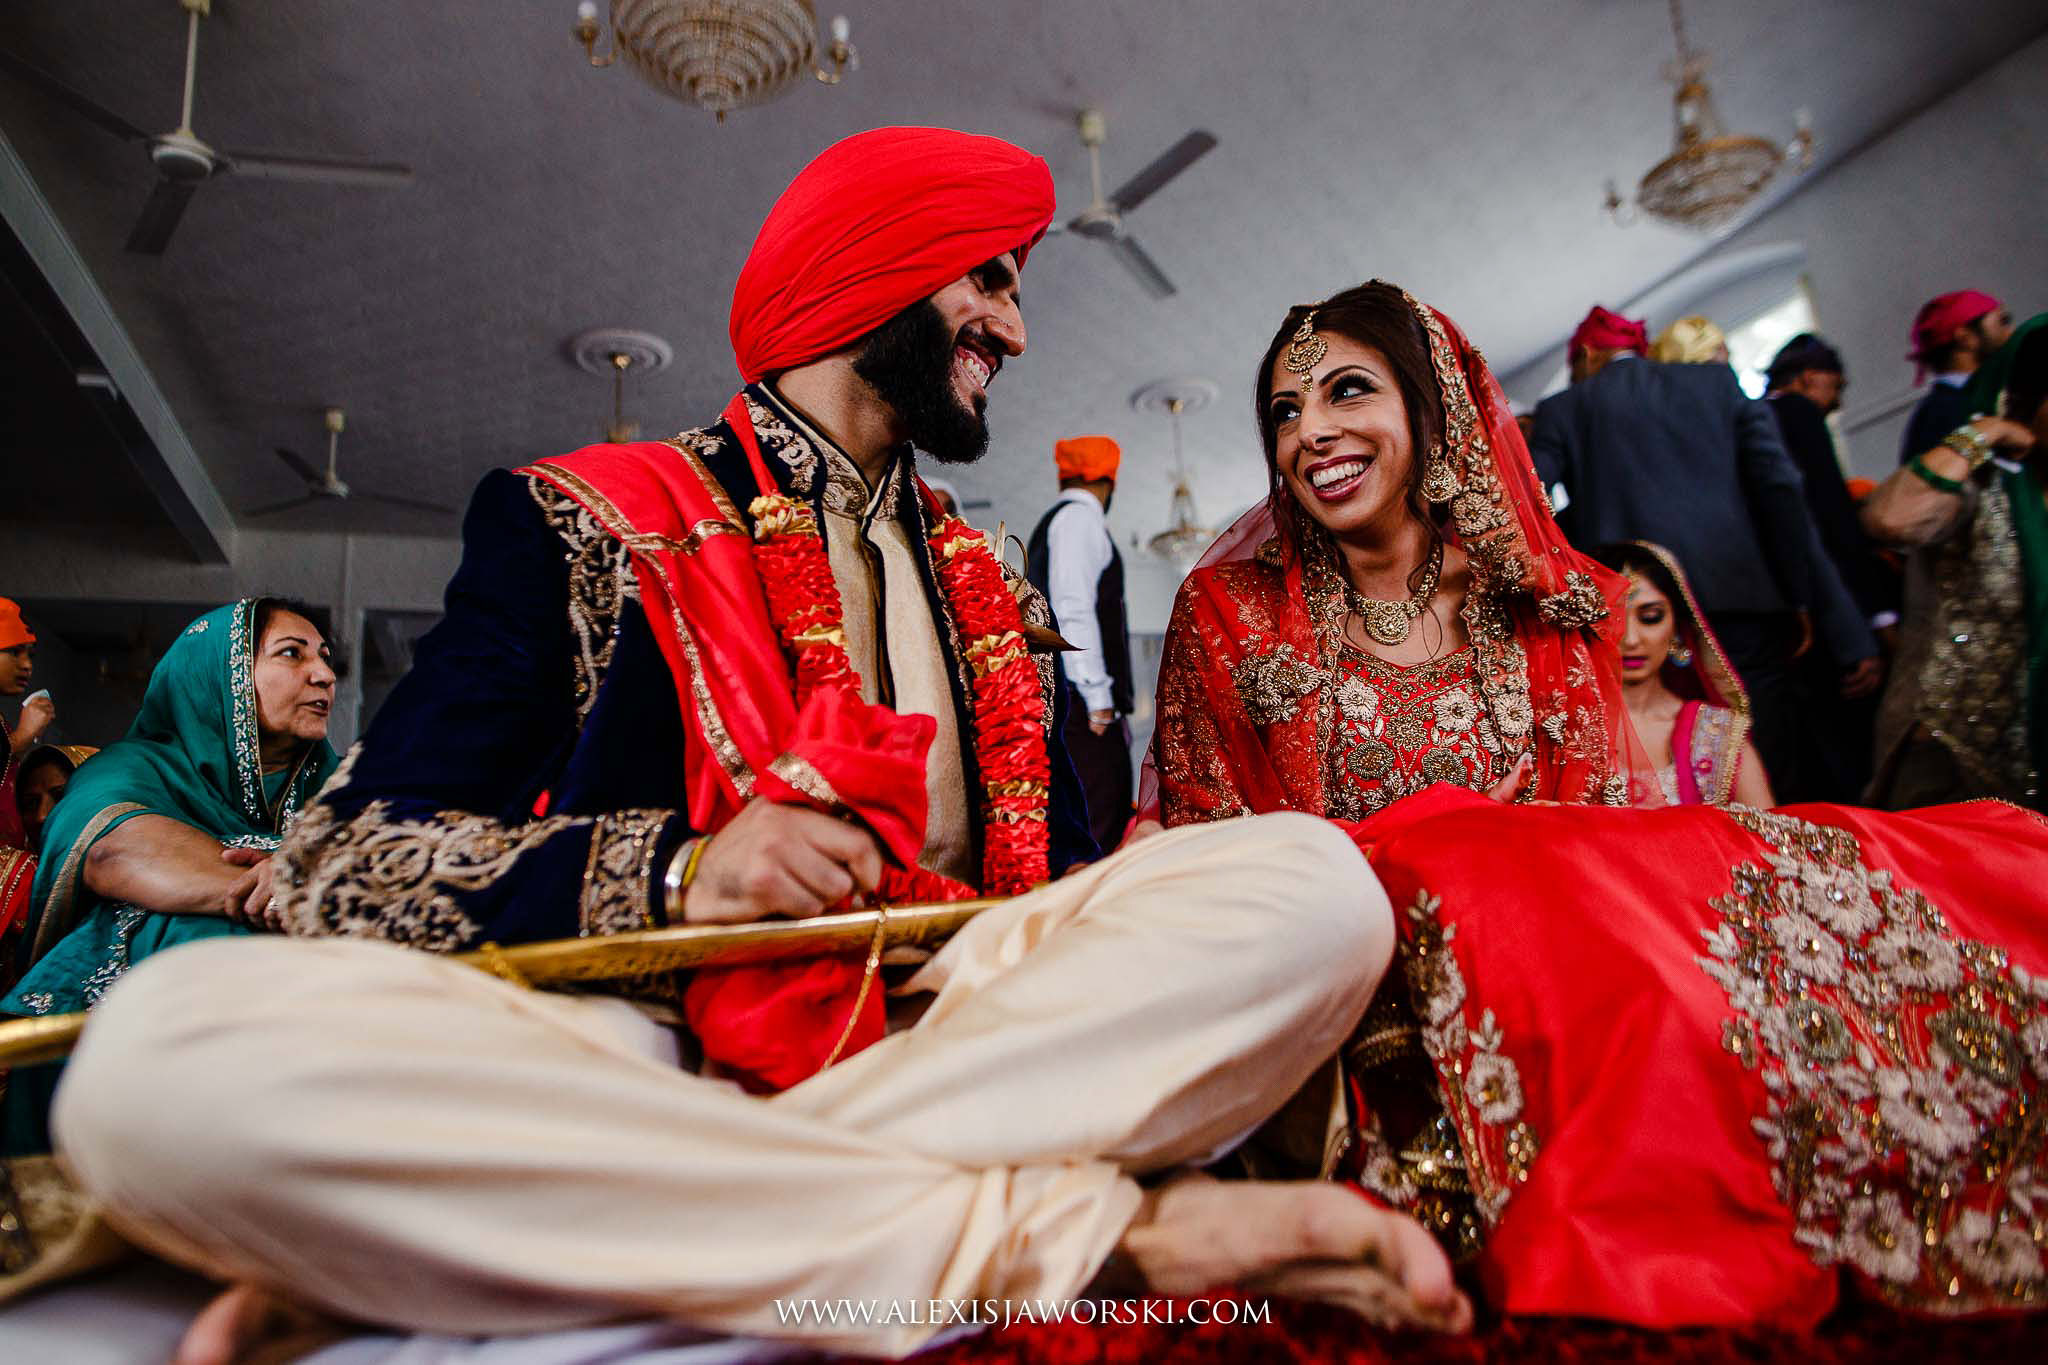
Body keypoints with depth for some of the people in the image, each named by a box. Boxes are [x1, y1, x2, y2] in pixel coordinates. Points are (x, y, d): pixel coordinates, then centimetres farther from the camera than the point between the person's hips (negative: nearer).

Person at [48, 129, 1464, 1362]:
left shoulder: (990, 596, 20)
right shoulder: (587, 526, 9)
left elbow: (1063, 872, 15)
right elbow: (340, 862, 2)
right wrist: (675, 870, -13)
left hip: (931, 1038, 4)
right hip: (632, 1048, -3)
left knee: (1314, 879, -18)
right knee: (177, 1047, -30)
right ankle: (1083, 1224, -28)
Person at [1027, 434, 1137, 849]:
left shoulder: (1049, 524, 26)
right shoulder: (1080, 519, -3)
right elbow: (1073, 609, -15)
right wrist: (1098, 695, -18)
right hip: (1081, 703, -10)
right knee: (1099, 823, -12)